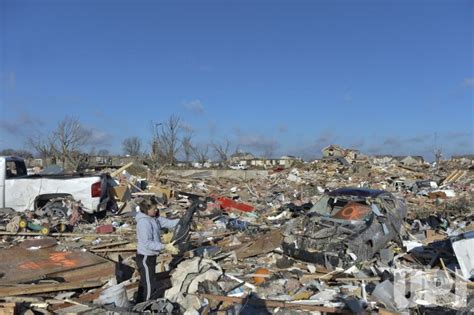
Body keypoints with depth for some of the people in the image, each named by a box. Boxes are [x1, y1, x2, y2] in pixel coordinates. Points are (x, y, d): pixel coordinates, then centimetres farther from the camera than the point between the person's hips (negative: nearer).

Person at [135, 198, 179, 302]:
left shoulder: (154, 218, 2)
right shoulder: (143, 222, -25)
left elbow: (167, 222, 0)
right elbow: (147, 243, -29)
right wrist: (165, 247, -31)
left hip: (150, 256, 10)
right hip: (145, 258, -10)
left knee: (145, 283, 24)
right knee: (151, 287, -1)